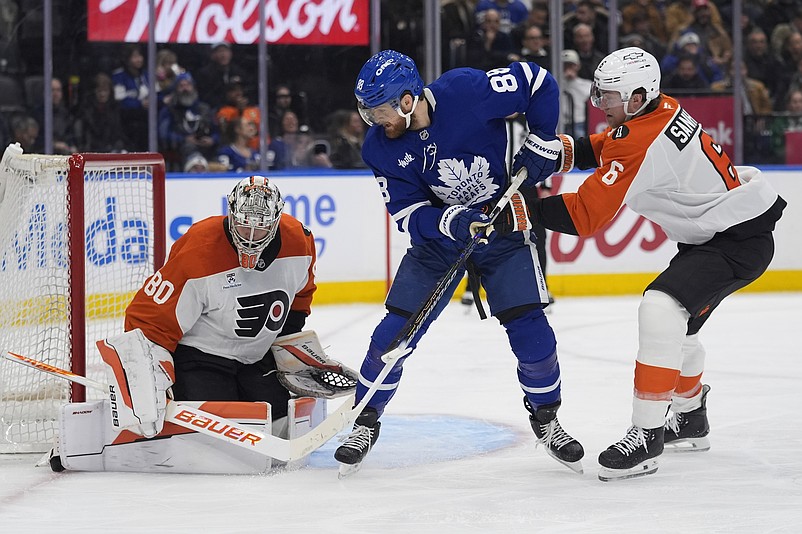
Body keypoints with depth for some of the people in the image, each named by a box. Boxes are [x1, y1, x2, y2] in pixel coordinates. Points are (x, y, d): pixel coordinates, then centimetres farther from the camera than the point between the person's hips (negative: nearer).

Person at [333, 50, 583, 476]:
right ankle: (365, 421, 13)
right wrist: (452, 222, -34)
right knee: (396, 330, -5)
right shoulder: (380, 148, -15)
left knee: (529, 328, -9)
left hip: (505, 223, -2)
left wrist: (541, 145, -16)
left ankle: (545, 416, 14)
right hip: (437, 234, 2)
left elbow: (538, 83, -14)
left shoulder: (465, 91, -26)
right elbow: (409, 216, -16)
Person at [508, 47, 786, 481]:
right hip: (711, 233, 11)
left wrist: (526, 208, -24)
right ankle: (690, 419, 44)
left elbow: (584, 215, -26)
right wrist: (562, 151, -2)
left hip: (741, 240, -11)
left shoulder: (643, 142, -26)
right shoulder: (661, 110, 0)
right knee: (678, 321, 24)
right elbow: (607, 148, 15)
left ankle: (646, 435, -24)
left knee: (661, 307, -25)